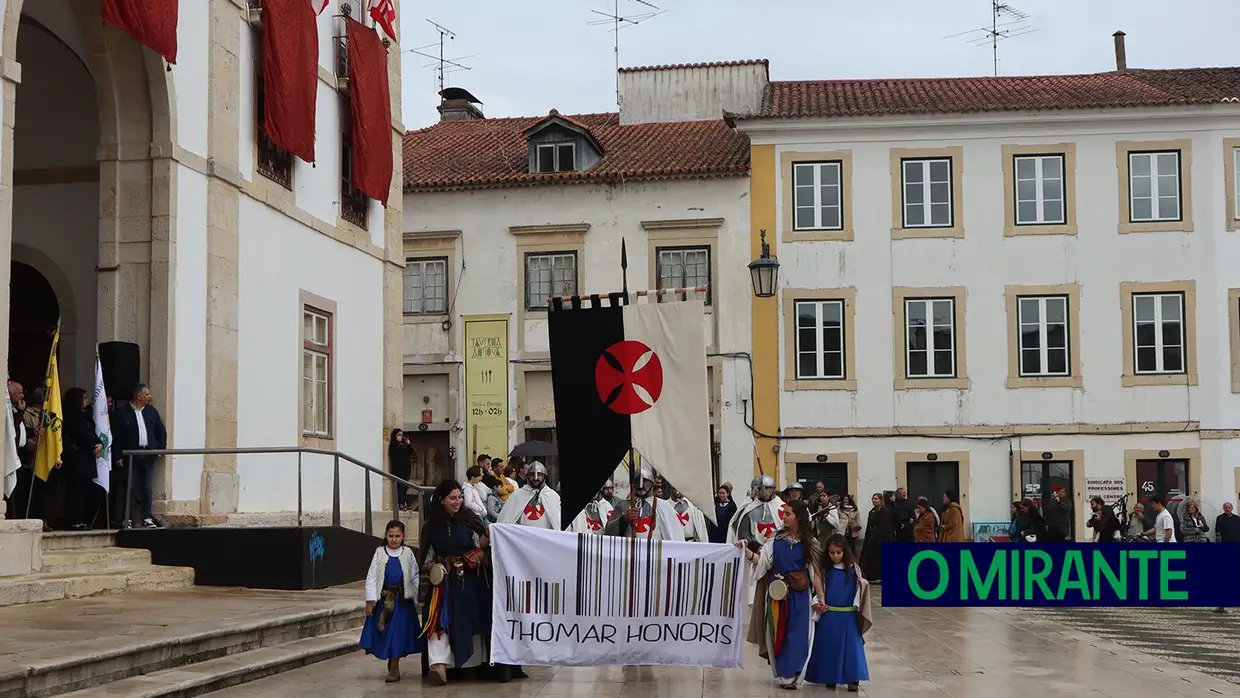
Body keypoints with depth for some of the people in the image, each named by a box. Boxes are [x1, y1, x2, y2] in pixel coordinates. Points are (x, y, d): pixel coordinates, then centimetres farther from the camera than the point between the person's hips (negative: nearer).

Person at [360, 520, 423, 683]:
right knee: (383, 632, 3)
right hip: (383, 599, 1)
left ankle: (394, 667, 6)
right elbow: (371, 577, 0)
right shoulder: (379, 553, 1)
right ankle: (392, 665, 20)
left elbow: (415, 577, 6)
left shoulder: (408, 553, 3)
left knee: (398, 631, -3)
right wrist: (370, 600, -5)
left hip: (403, 599, -1)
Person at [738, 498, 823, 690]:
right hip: (777, 591, 2)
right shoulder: (776, 539, 3)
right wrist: (746, 551, -19)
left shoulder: (809, 543, -1)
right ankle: (783, 673, 18)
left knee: (797, 634, -1)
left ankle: (790, 675, 7)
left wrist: (820, 597, -4)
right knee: (778, 633, 6)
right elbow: (762, 560, -3)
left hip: (800, 594, -1)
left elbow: (815, 571, -1)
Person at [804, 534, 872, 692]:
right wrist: (818, 603, -7)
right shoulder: (825, 571, 4)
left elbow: (861, 587, 3)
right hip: (828, 616, 1)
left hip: (848, 616, -1)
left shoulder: (853, 569, 0)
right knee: (829, 646, 6)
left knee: (851, 646, -2)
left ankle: (853, 679, 2)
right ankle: (830, 678, 17)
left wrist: (863, 584, -18)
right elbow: (819, 590, 8)